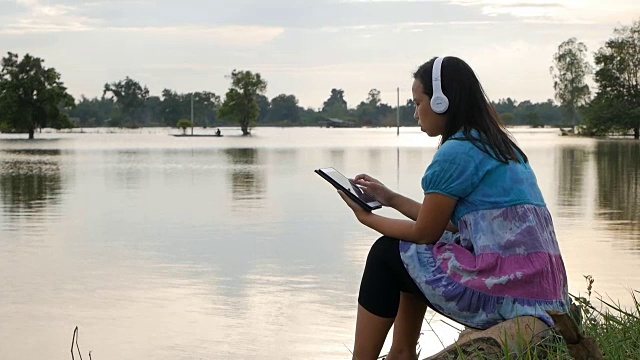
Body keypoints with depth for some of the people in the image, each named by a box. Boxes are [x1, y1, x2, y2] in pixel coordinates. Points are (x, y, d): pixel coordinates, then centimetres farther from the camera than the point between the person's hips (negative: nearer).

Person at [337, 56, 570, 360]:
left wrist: (368, 218, 13)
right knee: (412, 249, 26)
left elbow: (425, 233, -2)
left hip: (506, 294, -9)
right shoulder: (496, 144, 17)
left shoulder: (456, 152, -11)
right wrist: (392, 199, 26)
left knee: (387, 254, 6)